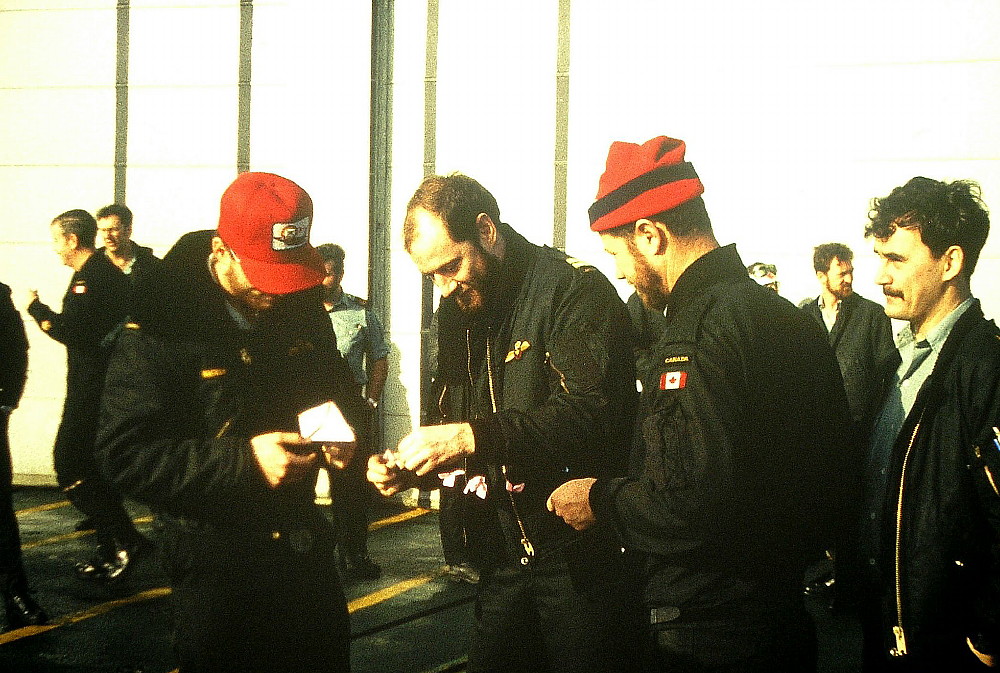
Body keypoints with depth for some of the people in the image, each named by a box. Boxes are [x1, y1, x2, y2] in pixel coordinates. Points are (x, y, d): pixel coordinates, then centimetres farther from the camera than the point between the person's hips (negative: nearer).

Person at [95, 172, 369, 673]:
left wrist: (345, 427, -7)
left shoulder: (303, 307, 1)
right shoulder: (163, 321, -17)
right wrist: (242, 460, -27)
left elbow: (338, 385, 17)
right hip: (215, 565, -6)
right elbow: (126, 454, -21)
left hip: (304, 548, 6)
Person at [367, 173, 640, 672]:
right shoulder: (458, 310, 13)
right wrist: (407, 465, 0)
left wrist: (474, 437, -29)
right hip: (503, 562, 7)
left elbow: (591, 414, -25)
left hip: (580, 557, -7)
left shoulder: (573, 290, -12)